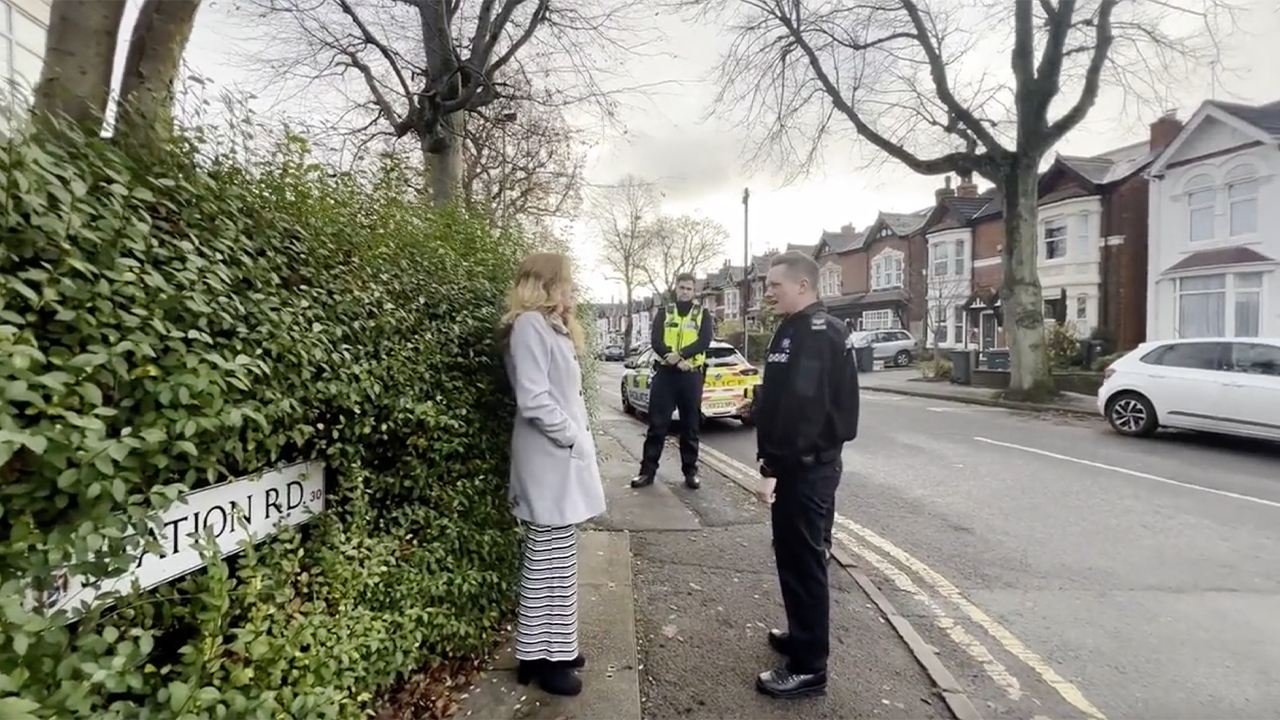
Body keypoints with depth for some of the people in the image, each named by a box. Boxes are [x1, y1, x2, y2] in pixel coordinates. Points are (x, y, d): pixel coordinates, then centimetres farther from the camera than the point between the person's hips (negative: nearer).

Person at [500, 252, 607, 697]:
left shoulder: (554, 326, 17)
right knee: (549, 563, 1)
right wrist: (573, 437, -13)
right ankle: (540, 655, 14)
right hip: (550, 460, -10)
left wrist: (579, 437, 7)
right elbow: (534, 400, -22)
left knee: (556, 560, 16)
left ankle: (550, 645, 28)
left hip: (564, 457, 10)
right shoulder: (530, 325, -14)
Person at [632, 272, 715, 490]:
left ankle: (690, 471, 16)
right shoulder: (663, 313, 11)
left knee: (690, 426, 7)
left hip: (691, 375, 0)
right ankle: (647, 470, 7)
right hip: (665, 373, 0)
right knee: (657, 424, 1)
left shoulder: (703, 315, 8)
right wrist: (672, 357, -20)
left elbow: (704, 342, -8)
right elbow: (655, 341, -3)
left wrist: (680, 354, -22)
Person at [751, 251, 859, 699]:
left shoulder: (811, 334, -18)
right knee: (799, 556, 20)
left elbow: (799, 408, -26)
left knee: (802, 560, -2)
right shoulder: (810, 331, 15)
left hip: (803, 467, -10)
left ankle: (808, 667, 9)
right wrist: (778, 462, 20)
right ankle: (802, 634, 36)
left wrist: (772, 468, -25)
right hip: (809, 462, 10)